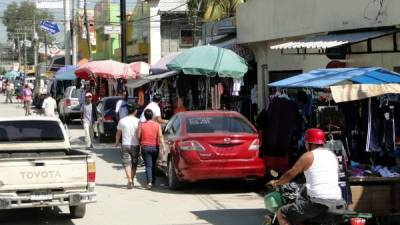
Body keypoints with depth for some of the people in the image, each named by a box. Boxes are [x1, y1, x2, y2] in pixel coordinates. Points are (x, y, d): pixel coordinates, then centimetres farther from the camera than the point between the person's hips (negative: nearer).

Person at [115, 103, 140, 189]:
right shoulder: (137, 121, -6)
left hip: (125, 145, 0)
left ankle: (129, 179, -21)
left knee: (127, 163, -1)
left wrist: (117, 142, 27)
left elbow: (118, 133, 11)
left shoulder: (122, 121, 0)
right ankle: (132, 180, 18)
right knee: (134, 164, 13)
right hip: (135, 145, 0)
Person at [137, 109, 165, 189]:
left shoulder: (141, 124, -4)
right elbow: (160, 136, -10)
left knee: (148, 165, -4)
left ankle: (149, 182, -21)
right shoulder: (157, 125, -1)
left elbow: (138, 136, -4)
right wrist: (163, 147, -13)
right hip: (155, 147, 2)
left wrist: (140, 143, 15)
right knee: (153, 165, 19)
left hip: (145, 147, -2)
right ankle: (153, 181, 27)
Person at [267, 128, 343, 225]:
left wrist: (276, 182, 24)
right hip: (336, 200, 8)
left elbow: (290, 175, 5)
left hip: (318, 201, -8)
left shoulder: (308, 156, -3)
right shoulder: (333, 155, 16)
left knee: (281, 214, 2)